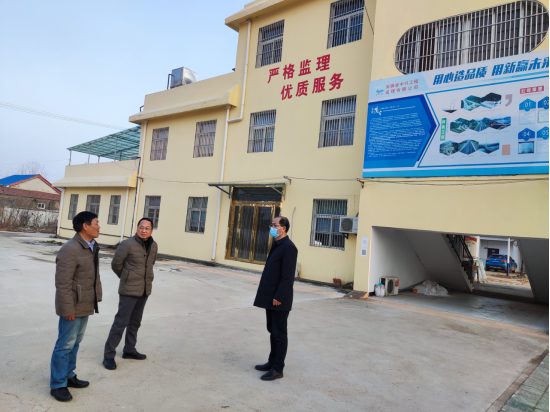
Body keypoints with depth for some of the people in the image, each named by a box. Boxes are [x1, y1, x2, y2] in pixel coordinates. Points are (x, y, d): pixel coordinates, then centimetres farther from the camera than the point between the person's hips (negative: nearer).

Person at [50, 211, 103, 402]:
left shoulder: (92, 247, 7)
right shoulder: (70, 250, -21)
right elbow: (63, 284, -21)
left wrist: (96, 298, 11)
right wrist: (68, 309, -20)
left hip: (85, 305, 8)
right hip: (73, 306, -8)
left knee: (75, 343, 19)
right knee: (65, 345, 5)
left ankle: (69, 376, 34)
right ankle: (57, 384, 20)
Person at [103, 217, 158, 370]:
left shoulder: (154, 246, 1)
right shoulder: (127, 244, -16)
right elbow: (116, 264, -6)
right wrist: (127, 277, 8)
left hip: (145, 290, 6)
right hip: (129, 290, -6)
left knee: (135, 322, 18)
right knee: (121, 322, -3)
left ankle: (129, 350, 33)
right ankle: (109, 355, 10)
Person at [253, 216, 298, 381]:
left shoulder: (288, 247, -17)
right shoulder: (276, 245, 13)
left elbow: (288, 276, -21)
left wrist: (278, 297, -20)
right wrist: (267, 295, 16)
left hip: (279, 300, -9)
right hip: (271, 297, 9)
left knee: (279, 333, 2)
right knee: (273, 331, 18)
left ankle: (278, 369, 13)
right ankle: (272, 362, 31)